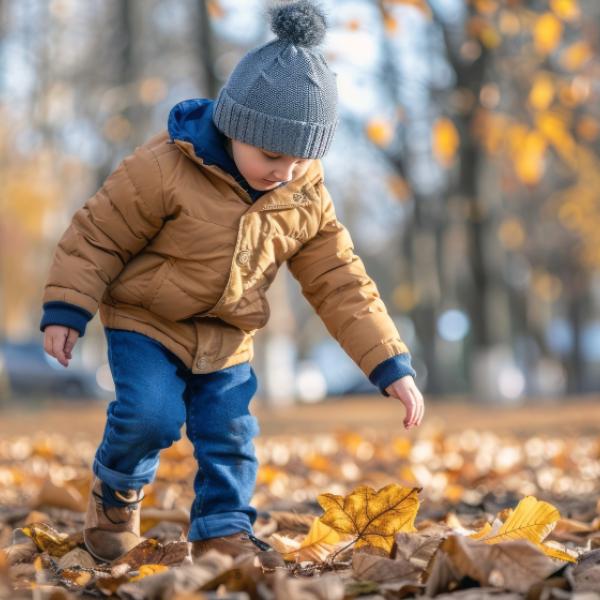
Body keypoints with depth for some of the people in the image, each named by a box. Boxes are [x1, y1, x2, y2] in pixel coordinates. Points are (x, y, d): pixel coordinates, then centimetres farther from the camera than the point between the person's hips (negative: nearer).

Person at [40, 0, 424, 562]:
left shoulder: (306, 198, -7)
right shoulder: (164, 167, -23)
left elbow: (341, 284, -2)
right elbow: (97, 235, -14)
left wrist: (392, 366, -6)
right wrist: (66, 310, -15)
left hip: (226, 337, 4)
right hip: (145, 322, -4)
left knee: (230, 434, 0)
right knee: (151, 415, -20)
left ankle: (223, 534, 17)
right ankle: (115, 492, 10)